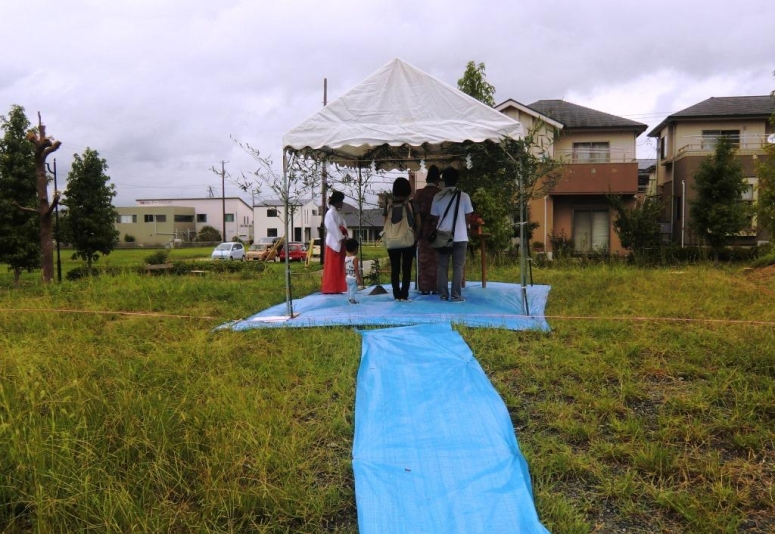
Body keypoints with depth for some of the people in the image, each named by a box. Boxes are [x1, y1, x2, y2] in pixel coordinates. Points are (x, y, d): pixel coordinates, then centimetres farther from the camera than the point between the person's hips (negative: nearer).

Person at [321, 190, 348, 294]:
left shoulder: (337, 213, 16)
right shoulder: (331, 213, -12)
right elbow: (334, 228, -19)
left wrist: (344, 238, 3)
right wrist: (341, 239, -17)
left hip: (339, 243, 9)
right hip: (334, 243, -9)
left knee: (338, 267, 9)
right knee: (332, 267, -4)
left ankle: (336, 288, 13)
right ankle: (329, 288, 1)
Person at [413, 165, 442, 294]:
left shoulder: (419, 193, 0)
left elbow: (416, 212, 1)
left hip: (423, 230, 1)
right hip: (437, 230, -1)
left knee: (423, 258, 6)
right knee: (436, 259, 5)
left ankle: (424, 287, 5)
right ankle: (435, 286, 6)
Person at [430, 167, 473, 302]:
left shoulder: (437, 197, 0)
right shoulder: (464, 196, -5)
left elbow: (435, 217, 7)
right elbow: (468, 217, 2)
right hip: (460, 236, -2)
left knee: (442, 266, 9)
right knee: (458, 267, 3)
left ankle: (443, 294, 10)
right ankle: (456, 295, 1)